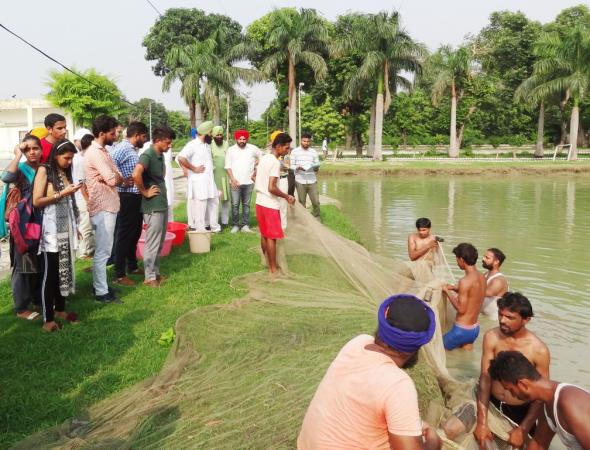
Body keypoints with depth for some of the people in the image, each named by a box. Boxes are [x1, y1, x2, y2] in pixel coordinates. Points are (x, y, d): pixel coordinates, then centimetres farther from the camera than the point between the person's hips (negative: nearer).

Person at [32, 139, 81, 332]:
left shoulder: (65, 172, 14)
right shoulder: (44, 171, -4)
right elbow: (37, 201, -11)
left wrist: (75, 227, 13)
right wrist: (62, 193, -13)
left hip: (66, 228, 6)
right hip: (51, 230, -6)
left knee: (65, 269, 10)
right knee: (50, 273, -3)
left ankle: (60, 309, 23)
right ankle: (48, 318, 3)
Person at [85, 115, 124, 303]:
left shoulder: (102, 151, 15)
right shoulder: (95, 153, -16)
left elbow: (118, 178, 9)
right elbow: (114, 180, -23)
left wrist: (109, 178, -12)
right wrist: (113, 177, -1)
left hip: (108, 206, 10)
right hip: (103, 208, -10)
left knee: (104, 250, 17)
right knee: (103, 251, -4)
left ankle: (100, 284, 27)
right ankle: (101, 292, 3)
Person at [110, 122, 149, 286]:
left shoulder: (133, 150, 15)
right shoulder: (123, 148, -15)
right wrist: (122, 181, -22)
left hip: (137, 197, 9)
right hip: (127, 197, -9)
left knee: (135, 233, 19)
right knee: (124, 235, -3)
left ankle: (132, 266, 34)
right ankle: (119, 275, 5)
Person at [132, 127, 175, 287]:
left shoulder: (160, 155, 11)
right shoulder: (147, 155, -16)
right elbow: (136, 174, -33)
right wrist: (145, 192, -21)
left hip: (162, 204, 9)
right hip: (153, 206, -9)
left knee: (159, 242, 15)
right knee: (152, 243, -1)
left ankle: (156, 272, 26)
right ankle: (150, 277, 9)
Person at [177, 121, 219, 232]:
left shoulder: (207, 144, 13)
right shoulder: (192, 144, -14)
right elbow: (181, 158, -26)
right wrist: (194, 169, -19)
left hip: (209, 180, 9)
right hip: (198, 182, -9)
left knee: (214, 202, 15)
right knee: (200, 206, -2)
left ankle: (214, 226, 27)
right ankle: (200, 230, 7)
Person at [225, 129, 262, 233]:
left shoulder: (253, 148, 3)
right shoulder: (231, 150, 2)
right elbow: (228, 166, 0)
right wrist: (232, 179, -10)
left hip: (248, 182, 1)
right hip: (235, 182, -1)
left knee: (246, 204, 7)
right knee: (235, 205, -2)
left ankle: (245, 225, 14)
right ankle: (235, 225, 8)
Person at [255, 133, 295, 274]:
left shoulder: (264, 158, 9)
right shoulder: (275, 162, -19)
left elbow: (255, 177, 21)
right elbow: (271, 188, -25)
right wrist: (287, 196, -13)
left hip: (260, 202, 9)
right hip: (270, 204, -9)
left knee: (264, 235, 17)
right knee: (272, 237, -1)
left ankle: (267, 263, 28)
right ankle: (273, 269, 7)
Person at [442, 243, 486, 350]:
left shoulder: (465, 281, -24)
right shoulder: (482, 278, 2)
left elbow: (461, 309, -21)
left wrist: (447, 292, -11)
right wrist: (454, 288, 15)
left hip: (462, 330, -8)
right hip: (475, 328, 8)